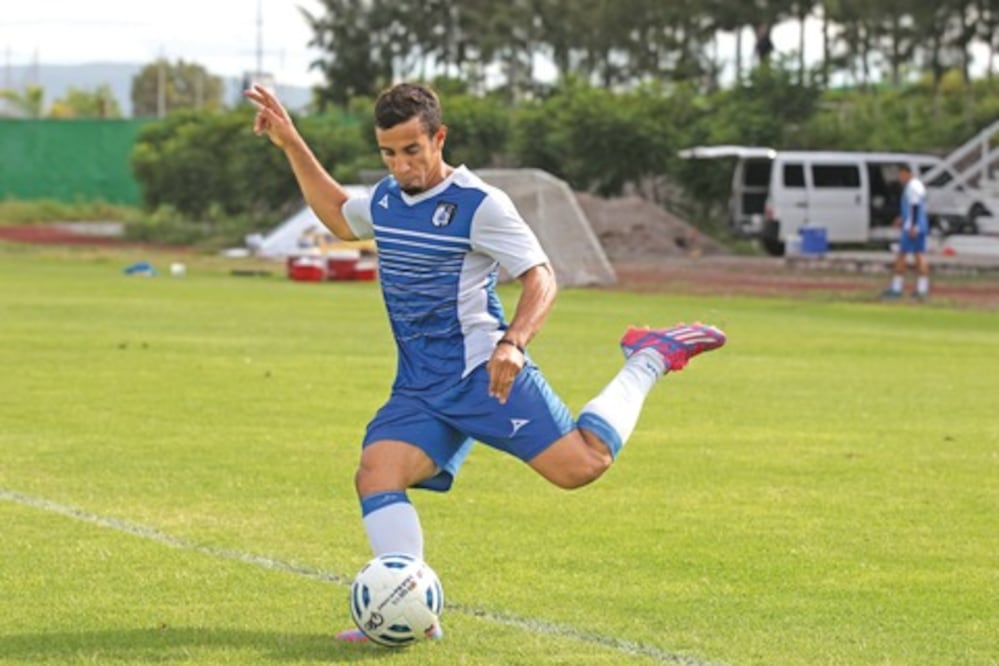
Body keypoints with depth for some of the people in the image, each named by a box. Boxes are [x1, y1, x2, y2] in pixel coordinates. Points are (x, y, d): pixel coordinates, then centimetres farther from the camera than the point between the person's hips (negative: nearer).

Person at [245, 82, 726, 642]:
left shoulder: (479, 205, -9)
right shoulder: (384, 199, 12)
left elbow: (541, 277, -12)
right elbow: (338, 216, 35)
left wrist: (513, 342, -30)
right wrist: (291, 144, 26)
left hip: (484, 372, -6)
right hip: (419, 390, 6)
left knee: (582, 464, -17)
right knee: (376, 473, -19)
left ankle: (650, 361, 7)